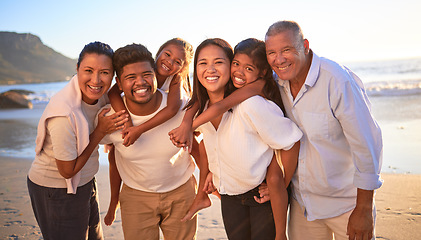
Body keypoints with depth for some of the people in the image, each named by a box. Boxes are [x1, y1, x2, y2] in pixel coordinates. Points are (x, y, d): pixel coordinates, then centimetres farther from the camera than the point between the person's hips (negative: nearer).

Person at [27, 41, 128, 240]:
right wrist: (100, 131, -24)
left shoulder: (98, 95, -11)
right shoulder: (64, 115, -33)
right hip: (55, 192, -7)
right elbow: (67, 171, -23)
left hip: (84, 183, 8)